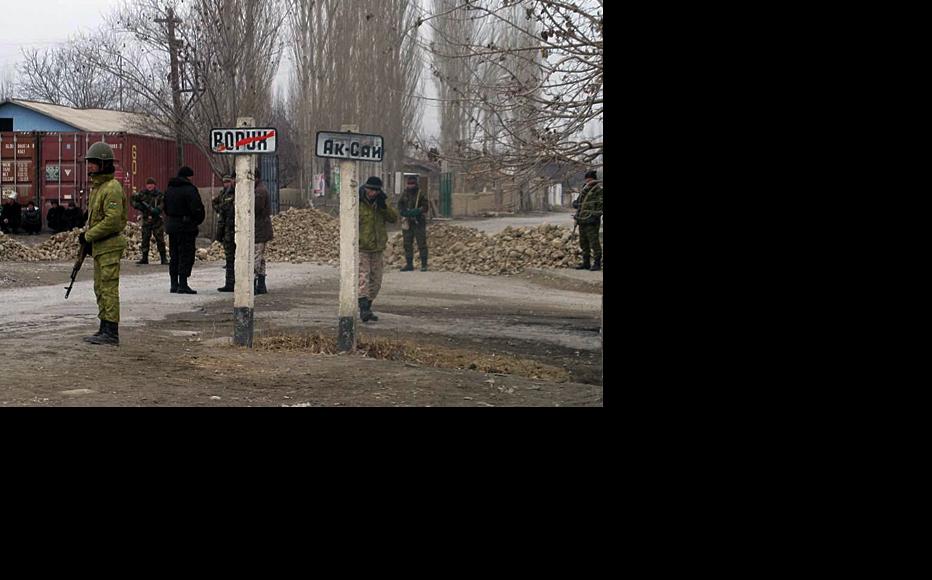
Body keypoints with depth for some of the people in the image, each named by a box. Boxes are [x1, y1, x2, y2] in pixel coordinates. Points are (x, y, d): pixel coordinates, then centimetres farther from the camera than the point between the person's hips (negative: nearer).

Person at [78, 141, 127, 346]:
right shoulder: (96, 187, 17)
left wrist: (88, 236, -16)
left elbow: (112, 220, -23)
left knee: (109, 288, -9)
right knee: (100, 288, 13)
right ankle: (105, 329, 20)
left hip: (110, 246, -10)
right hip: (99, 247, 10)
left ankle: (111, 333, -8)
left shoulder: (112, 188, -16)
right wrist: (88, 238, 13)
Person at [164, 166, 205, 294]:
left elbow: (166, 208, 17)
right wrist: (197, 221, -2)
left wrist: (170, 220, 17)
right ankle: (183, 285, -9)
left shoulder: (169, 189, 13)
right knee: (186, 256, -4)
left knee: (174, 256, 13)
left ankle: (174, 284, 15)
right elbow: (197, 208, -18)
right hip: (186, 227, -8)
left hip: (171, 226, 8)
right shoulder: (189, 189, -13)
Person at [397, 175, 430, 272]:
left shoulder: (421, 194, -5)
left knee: (421, 244, -4)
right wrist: (403, 212, -11)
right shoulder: (404, 194, 11)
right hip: (407, 222, 5)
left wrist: (417, 211, -25)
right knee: (407, 244, 9)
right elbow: (400, 205, 10)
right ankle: (409, 264, 17)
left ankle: (424, 265, 0)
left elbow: (425, 207, -10)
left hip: (418, 222, -5)